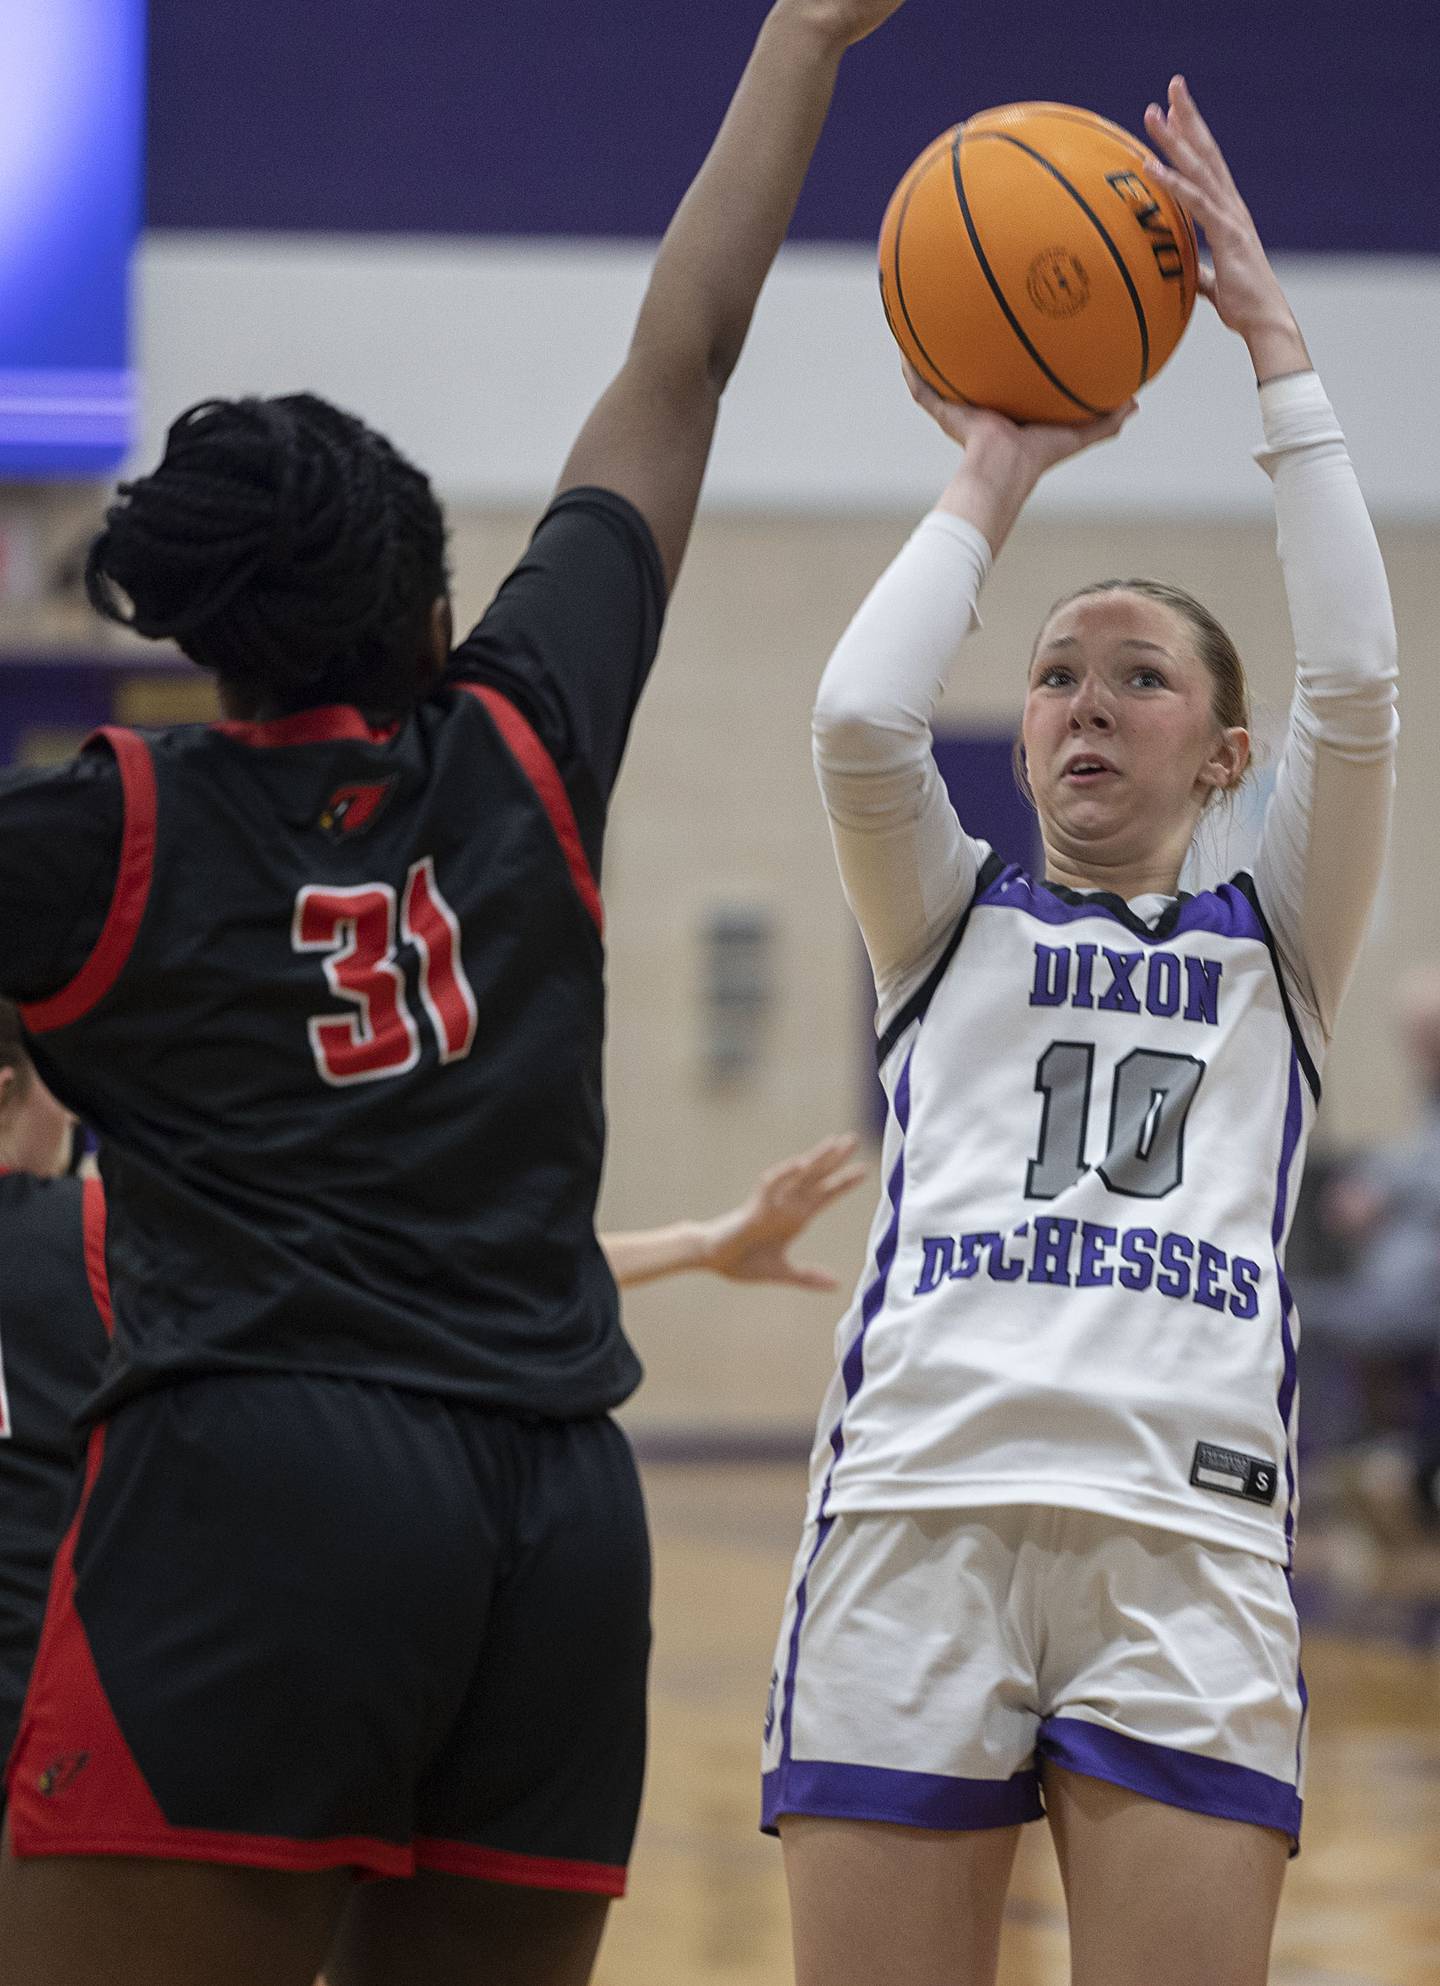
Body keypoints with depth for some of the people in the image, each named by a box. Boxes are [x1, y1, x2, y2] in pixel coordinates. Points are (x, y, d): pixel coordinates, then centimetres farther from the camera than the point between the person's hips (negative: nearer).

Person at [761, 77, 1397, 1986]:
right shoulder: (953, 927, 21)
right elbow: (857, 722, 1)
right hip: (916, 1514, 0)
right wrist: (996, 471, 12)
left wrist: (1272, 336, 6)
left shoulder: (1275, 948, 19)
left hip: (1192, 1527, 0)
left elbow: (1356, 693, 4)